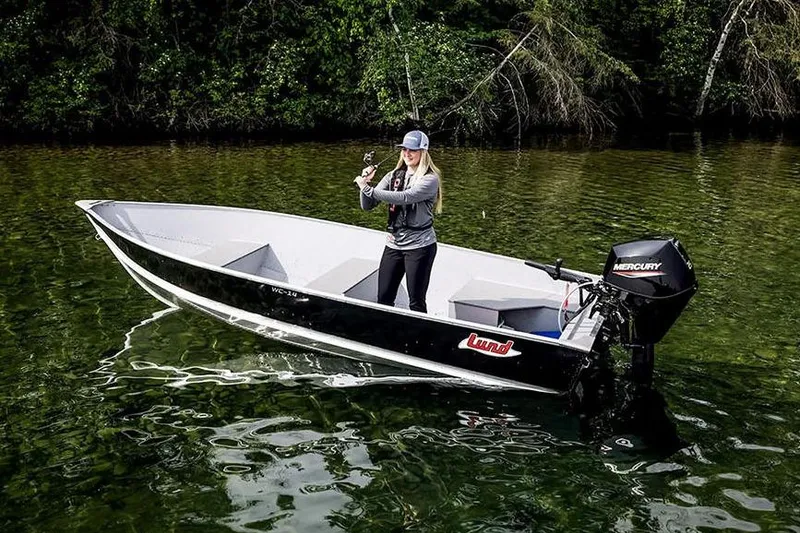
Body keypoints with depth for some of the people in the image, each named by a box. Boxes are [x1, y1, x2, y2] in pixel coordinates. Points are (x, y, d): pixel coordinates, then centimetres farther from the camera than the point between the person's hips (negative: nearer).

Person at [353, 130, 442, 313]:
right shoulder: (394, 176, 6)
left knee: (416, 302, 3)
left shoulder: (430, 179, -10)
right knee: (383, 299, 8)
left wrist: (368, 189, -26)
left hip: (419, 246, -5)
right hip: (393, 244, 5)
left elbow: (404, 198, -25)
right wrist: (366, 184, -15)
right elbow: (367, 205, 4)